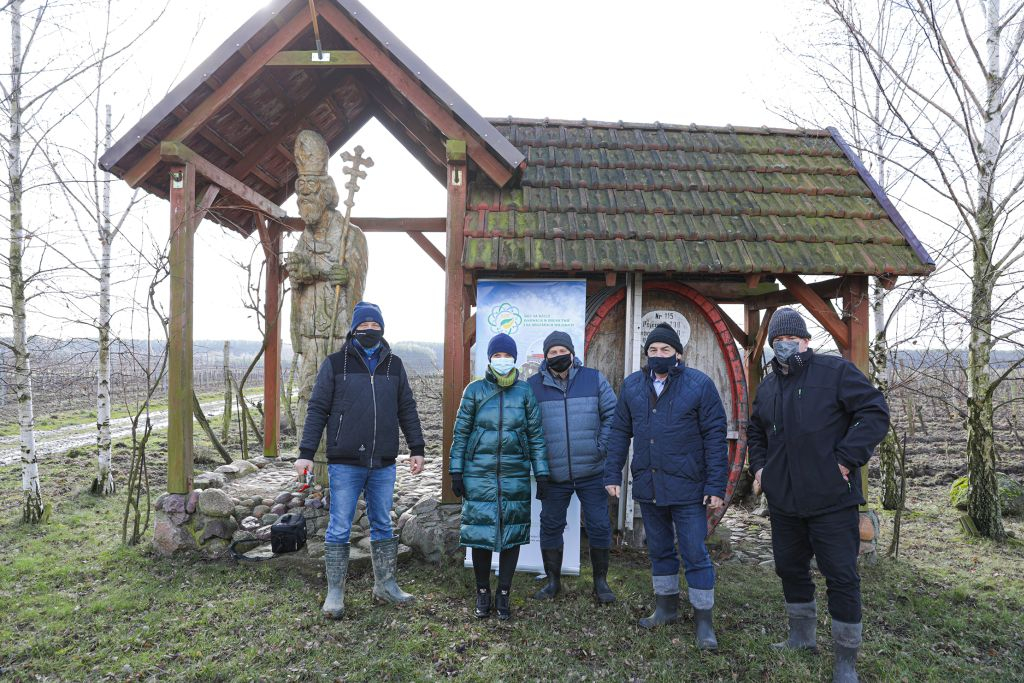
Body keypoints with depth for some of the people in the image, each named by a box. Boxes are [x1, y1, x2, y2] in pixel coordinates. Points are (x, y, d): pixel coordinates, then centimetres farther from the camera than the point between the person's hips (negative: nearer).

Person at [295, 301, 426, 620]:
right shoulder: (335, 363, 1)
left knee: (383, 525, 14)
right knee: (339, 529, 4)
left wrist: (417, 449, 9)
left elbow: (407, 410, 14)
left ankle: (385, 584, 27)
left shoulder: (394, 365, 10)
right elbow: (317, 410, 0)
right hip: (345, 464, -3)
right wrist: (306, 453, -5)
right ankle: (335, 592, 17)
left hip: (383, 465, 3)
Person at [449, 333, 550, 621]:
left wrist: (542, 474, 2)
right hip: (479, 475, -1)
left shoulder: (525, 391, 3)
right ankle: (483, 593, 21)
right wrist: (456, 472, 0)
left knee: (512, 533, 5)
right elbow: (461, 432, 4)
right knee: (480, 531, 2)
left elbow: (536, 434, 5)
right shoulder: (475, 390, 1)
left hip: (515, 475, 1)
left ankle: (504, 595, 21)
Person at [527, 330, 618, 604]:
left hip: (591, 472, 0)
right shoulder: (533, 385, 0)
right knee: (550, 527, 11)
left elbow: (612, 415, 3)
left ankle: (600, 581, 24)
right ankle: (553, 581, 29)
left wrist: (601, 448, -4)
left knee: (599, 527, 6)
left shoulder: (594, 380, 0)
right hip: (553, 475, 0)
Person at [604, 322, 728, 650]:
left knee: (695, 555, 3)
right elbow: (619, 433, 8)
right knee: (659, 550, 18)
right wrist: (612, 474, 3)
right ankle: (666, 607, 35)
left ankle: (703, 620, 19)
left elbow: (715, 437, -9)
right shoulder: (632, 385, 4)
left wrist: (716, 486, -13)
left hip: (687, 488, -4)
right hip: (647, 486, 4)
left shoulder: (700, 385, -8)